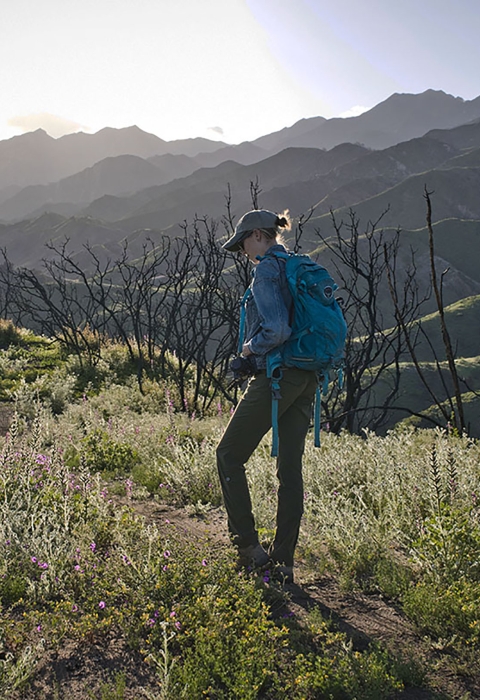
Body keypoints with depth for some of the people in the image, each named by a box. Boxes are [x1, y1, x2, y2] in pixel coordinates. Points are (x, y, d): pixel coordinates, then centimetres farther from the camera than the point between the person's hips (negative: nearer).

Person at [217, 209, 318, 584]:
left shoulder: (267, 270, -11)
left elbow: (277, 330, -24)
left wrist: (250, 348, -5)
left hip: (276, 377, -8)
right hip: (307, 379, 9)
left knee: (229, 456, 9)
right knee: (290, 468, 10)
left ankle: (248, 545, 11)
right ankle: (284, 561, 17)